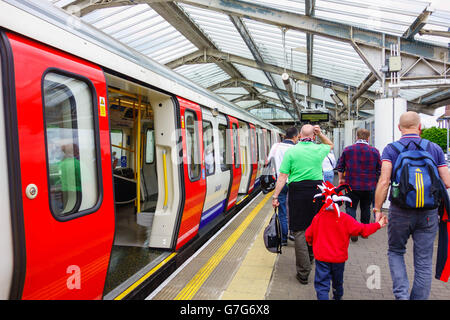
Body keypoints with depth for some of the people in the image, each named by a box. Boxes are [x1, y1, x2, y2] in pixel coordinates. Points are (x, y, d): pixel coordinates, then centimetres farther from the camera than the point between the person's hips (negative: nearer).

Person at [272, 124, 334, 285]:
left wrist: (275, 196, -2)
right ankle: (311, 255, 43)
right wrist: (320, 134, 17)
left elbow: (282, 176, -7)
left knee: (299, 231, 2)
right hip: (317, 189, 3)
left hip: (297, 191, -3)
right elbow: (330, 145, 29)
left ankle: (303, 273, 6)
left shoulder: (291, 151, -3)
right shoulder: (319, 150, 3)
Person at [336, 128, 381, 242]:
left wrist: (341, 179, 15)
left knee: (351, 208, 4)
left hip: (352, 185, -2)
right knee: (366, 208, 16)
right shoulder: (375, 151, -1)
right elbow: (379, 169, 5)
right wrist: (375, 181, 19)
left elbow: (340, 166, 3)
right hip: (369, 187, 2)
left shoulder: (347, 150, -3)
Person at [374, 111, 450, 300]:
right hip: (429, 213, 2)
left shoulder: (391, 149, -3)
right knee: (424, 261, 12)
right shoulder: (435, 149, 4)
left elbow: (384, 181, -14)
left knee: (395, 252, 17)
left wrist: (377, 209, -8)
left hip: (400, 211, -1)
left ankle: (401, 294, 3)